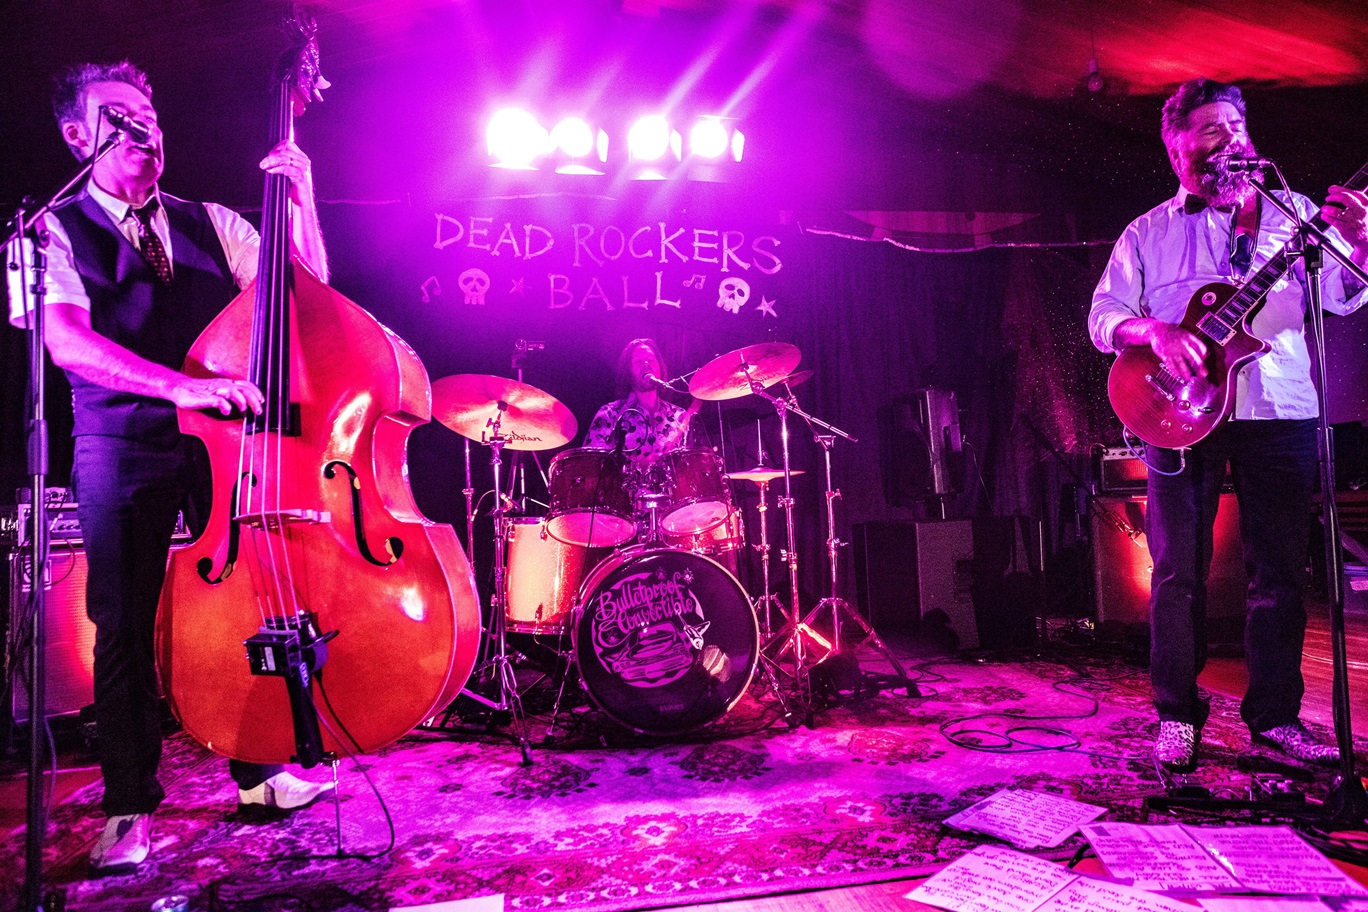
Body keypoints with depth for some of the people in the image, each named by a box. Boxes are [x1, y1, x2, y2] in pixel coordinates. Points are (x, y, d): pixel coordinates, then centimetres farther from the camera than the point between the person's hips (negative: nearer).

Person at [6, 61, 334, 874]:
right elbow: (66, 341, -15)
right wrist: (178, 385, -30)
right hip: (122, 449, -2)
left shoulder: (209, 223, 13)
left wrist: (302, 201, -4)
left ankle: (258, 771, 19)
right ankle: (131, 805, 16)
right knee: (125, 622, 0)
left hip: (223, 435, 2)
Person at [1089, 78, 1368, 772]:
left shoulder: (1294, 214, 14)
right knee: (1179, 571, -1)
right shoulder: (1148, 234, 11)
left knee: (1281, 571, 4)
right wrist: (1155, 332, -16)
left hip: (1280, 412, 2)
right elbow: (1102, 317, 4)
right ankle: (1177, 716, 10)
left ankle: (1275, 715, 17)